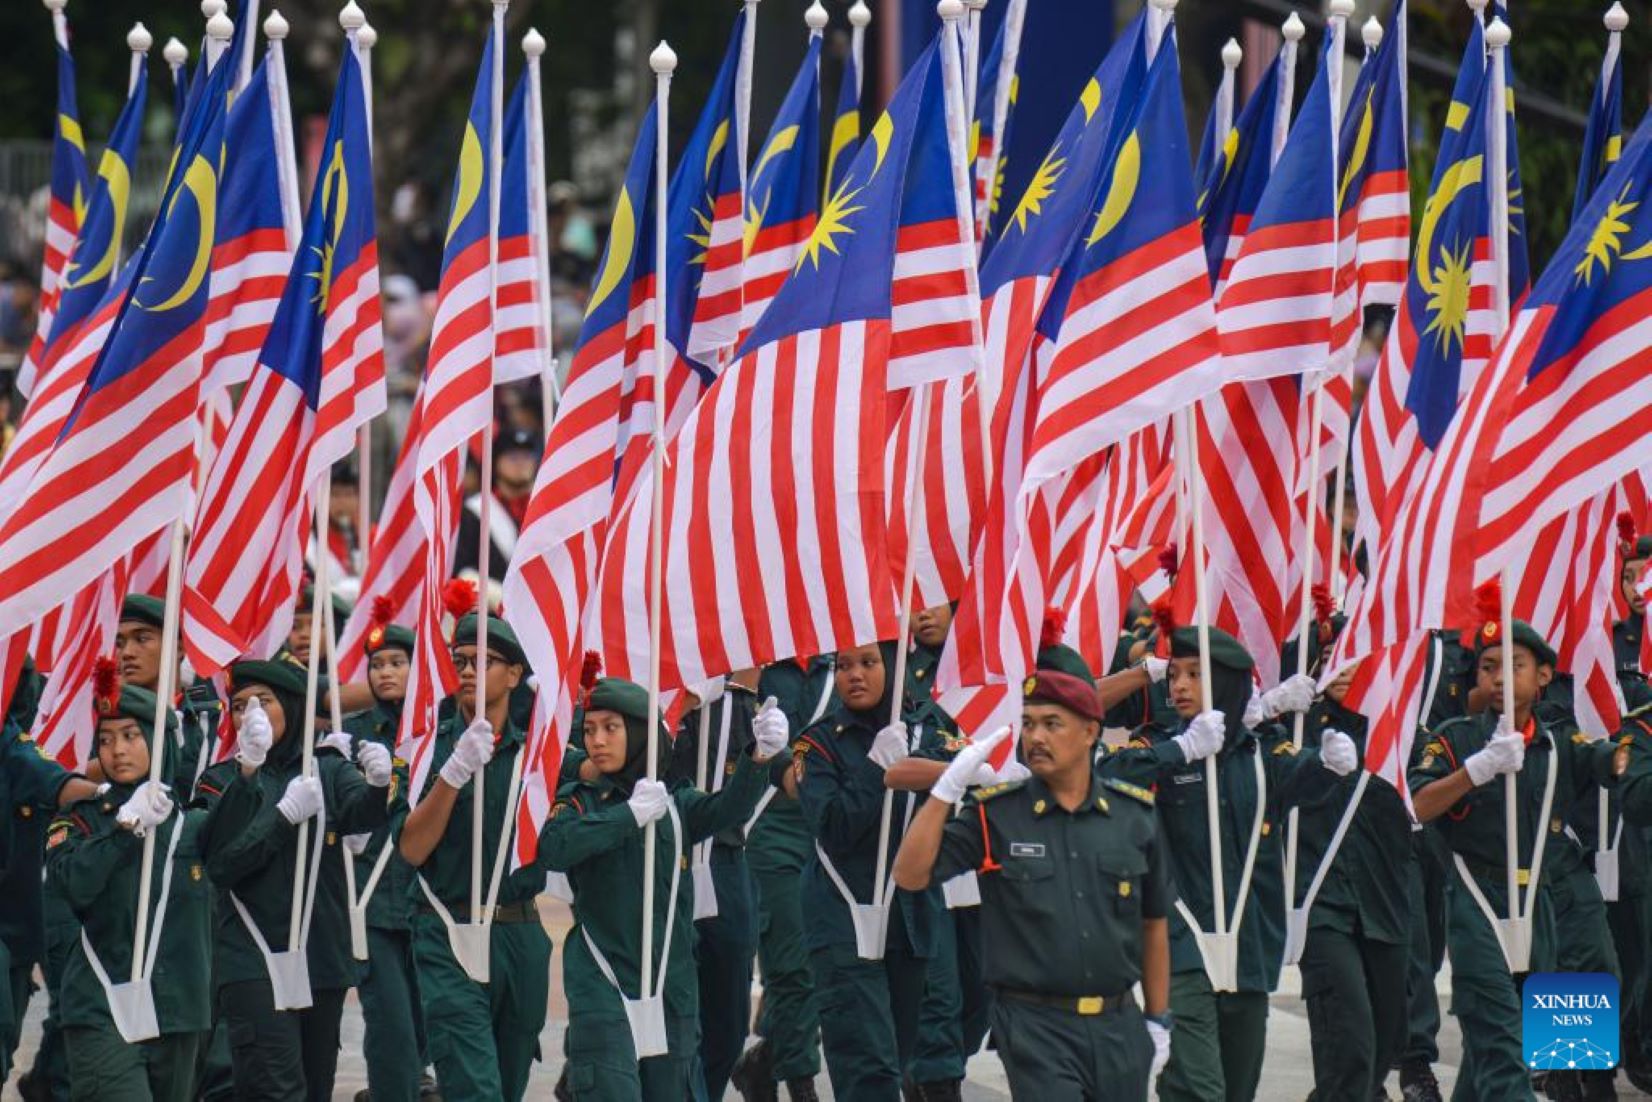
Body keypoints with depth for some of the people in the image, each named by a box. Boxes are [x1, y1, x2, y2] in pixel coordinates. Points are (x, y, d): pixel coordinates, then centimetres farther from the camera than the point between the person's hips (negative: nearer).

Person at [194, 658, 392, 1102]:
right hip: (254, 962, -3)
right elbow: (221, 861, -10)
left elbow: (362, 814, -12)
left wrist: (378, 787, -34)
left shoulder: (328, 771, 10)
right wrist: (285, 815, -19)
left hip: (323, 960, 3)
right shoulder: (222, 782, 6)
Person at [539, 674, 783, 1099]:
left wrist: (759, 756, -29)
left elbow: (730, 808, -11)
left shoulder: (675, 804, 8)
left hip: (671, 987, 3)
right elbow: (553, 849, -17)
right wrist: (630, 815, -21)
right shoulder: (579, 801, 3)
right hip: (603, 986, -3)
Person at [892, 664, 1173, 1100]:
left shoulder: (1133, 815, 7)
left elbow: (1153, 924, 15)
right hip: (1036, 1027, -3)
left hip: (1118, 1029, 3)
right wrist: (947, 790, -17)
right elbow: (910, 875, -8)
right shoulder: (995, 816, 0)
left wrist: (1158, 1022, 15)